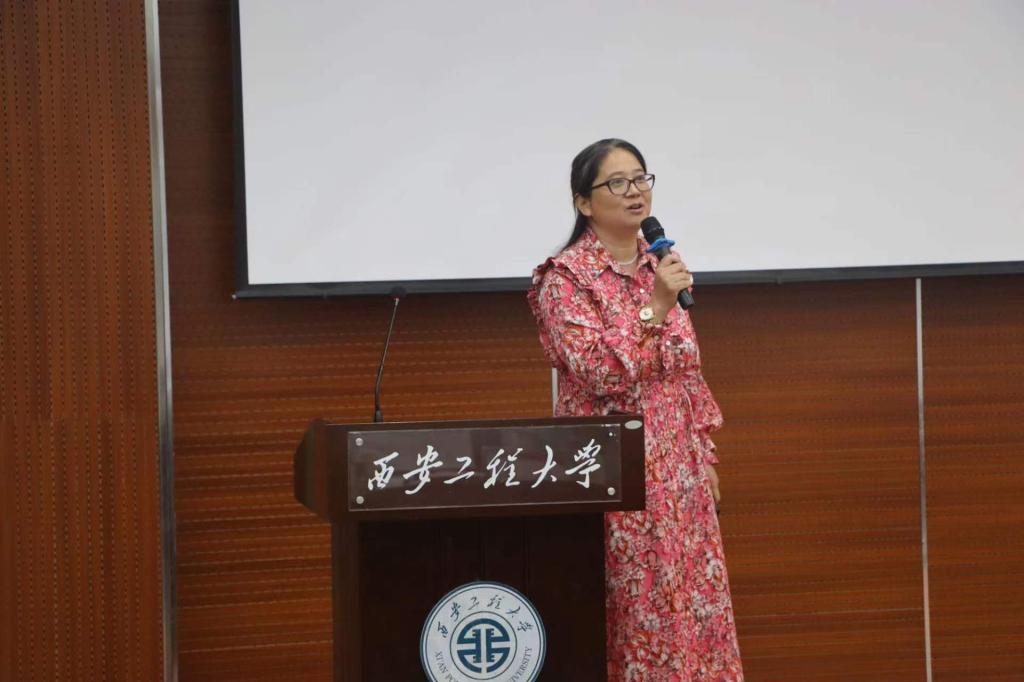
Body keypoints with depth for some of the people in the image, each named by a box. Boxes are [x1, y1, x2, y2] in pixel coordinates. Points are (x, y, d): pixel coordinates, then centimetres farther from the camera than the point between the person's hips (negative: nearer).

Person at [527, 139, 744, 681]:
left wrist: (706, 459, 14)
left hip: (679, 471, 7)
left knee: (693, 605, 7)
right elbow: (600, 372, -19)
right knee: (635, 610, -5)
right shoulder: (566, 279, -9)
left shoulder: (660, 268, 12)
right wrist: (656, 308, -22)